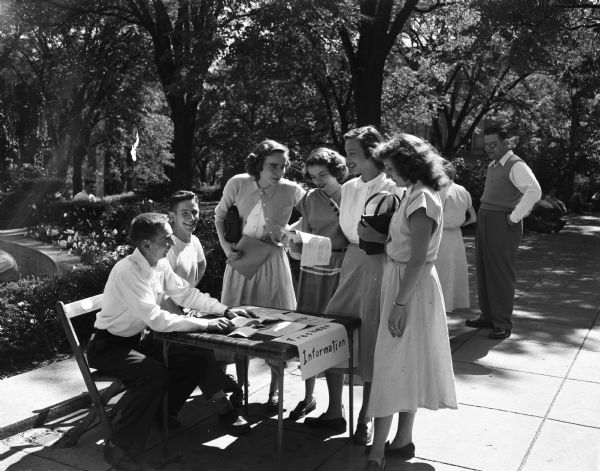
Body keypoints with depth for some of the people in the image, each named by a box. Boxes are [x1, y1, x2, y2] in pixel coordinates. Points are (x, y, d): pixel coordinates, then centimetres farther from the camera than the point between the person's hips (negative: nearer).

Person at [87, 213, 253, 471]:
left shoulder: (160, 265, -5)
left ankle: (164, 410, 20)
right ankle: (119, 446, -19)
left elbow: (186, 293, 5)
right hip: (108, 345, -8)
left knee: (198, 355, 0)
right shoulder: (127, 272, -30)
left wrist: (224, 310, -6)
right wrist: (206, 324, -32)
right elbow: (157, 319, -35)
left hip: (137, 339, 8)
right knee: (155, 373, -33)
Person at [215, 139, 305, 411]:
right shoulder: (238, 184, -9)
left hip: (272, 261, -1)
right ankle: (240, 385, 27)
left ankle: (275, 389, 20)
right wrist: (225, 245, -4)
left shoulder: (292, 191, -12)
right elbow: (220, 214, 6)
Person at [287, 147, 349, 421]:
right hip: (313, 270, 3)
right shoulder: (310, 199, 10)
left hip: (342, 270, -3)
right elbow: (302, 249, 10)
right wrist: (293, 243, -10)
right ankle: (308, 397, 20)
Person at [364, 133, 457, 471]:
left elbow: (418, 259, -23)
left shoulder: (421, 200, -19)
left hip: (411, 288, -10)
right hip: (404, 281, 10)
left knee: (391, 366, -5)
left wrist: (400, 303, -23)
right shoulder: (421, 194, 10)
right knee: (408, 365, 15)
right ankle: (403, 440, 28)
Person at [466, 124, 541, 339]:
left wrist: (514, 217, -23)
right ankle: (488, 316, 25)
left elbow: (534, 191, -27)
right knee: (483, 271, 13)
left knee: (501, 273, -3)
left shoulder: (516, 165, -12)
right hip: (485, 222, 9)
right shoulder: (493, 165, 16)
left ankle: (503, 324, 6)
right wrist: (482, 217, 16)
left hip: (503, 225, -9)